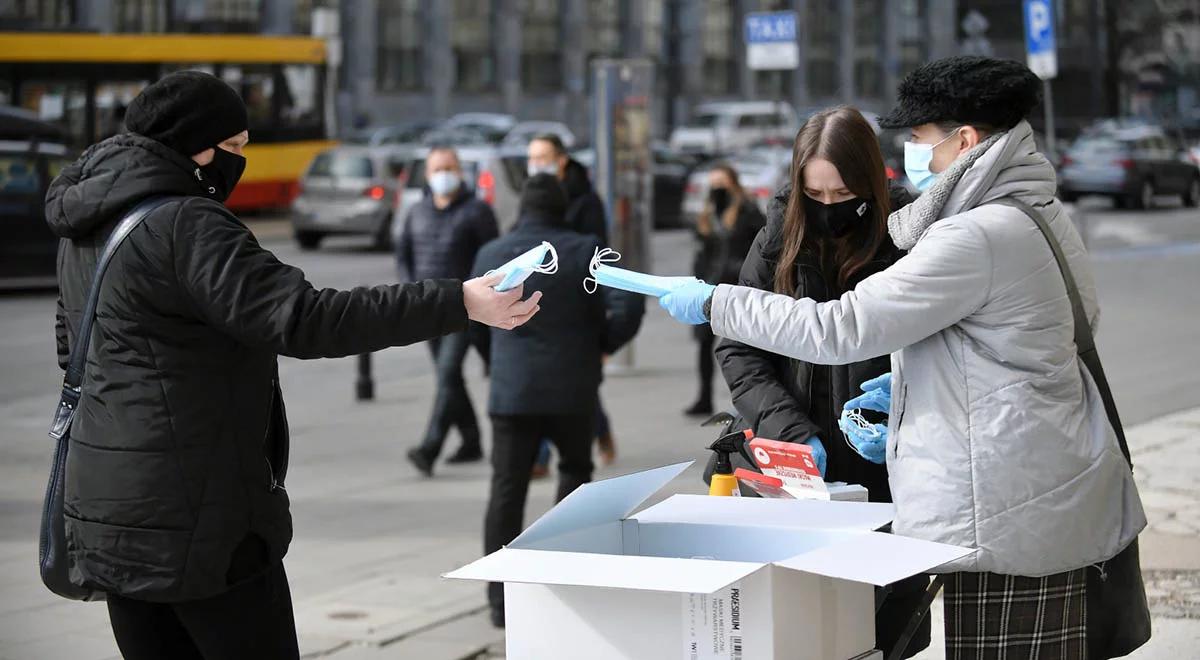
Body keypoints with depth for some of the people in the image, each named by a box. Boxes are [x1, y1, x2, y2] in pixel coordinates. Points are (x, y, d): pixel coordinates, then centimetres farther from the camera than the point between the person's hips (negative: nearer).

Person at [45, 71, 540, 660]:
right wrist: (459, 303, -26)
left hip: (108, 510, 9)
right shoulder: (185, 225, -17)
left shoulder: (87, 228, 13)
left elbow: (71, 343, 27)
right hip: (194, 517, -9)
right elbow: (304, 319, -25)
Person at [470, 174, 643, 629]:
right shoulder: (585, 251, -4)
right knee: (575, 468, 22)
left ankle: (501, 599, -1)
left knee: (507, 490, 3)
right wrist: (597, 346, 8)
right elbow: (619, 314, -11)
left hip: (511, 390, 1)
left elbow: (477, 327, 9)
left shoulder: (491, 255, 2)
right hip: (571, 389, -1)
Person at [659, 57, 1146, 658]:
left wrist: (713, 303, -6)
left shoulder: (975, 239, -18)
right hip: (1053, 509, 10)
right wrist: (905, 389, 17)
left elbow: (837, 331, -16)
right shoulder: (1041, 214, 13)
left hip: (1005, 519, -10)